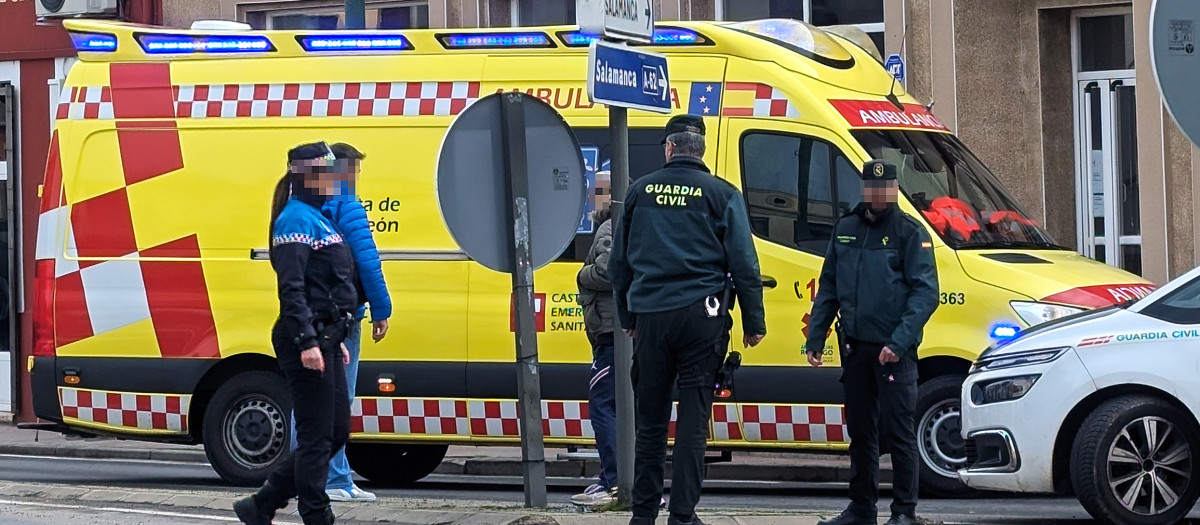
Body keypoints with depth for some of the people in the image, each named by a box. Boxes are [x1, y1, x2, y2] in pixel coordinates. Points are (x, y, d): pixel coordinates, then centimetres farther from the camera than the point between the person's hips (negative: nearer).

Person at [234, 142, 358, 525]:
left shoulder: (316, 217, 19)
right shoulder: (297, 218, -11)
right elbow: (291, 288, -19)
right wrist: (307, 342, -25)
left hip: (323, 340, 10)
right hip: (306, 339, -10)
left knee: (336, 433, 12)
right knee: (317, 436, -6)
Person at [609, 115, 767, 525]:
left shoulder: (640, 191, 8)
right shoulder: (721, 195, 0)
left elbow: (619, 261, 15)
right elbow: (743, 263, -2)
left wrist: (627, 317, 25)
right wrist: (754, 322, 6)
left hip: (650, 315, 2)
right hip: (700, 315, -2)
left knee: (650, 420, 10)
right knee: (693, 421, -1)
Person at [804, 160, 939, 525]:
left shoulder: (910, 233, -4)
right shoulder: (845, 229, 13)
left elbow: (925, 292, -10)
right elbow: (828, 287, 18)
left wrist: (900, 341, -20)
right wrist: (815, 337, 11)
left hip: (893, 349, -6)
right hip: (855, 347, 6)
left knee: (898, 432, -4)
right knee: (860, 431, 12)